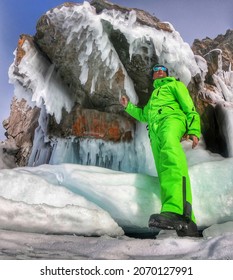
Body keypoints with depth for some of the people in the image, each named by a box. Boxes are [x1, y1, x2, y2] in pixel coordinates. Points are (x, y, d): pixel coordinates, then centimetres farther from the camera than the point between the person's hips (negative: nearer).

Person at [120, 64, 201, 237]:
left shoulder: (174, 84, 26)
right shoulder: (153, 95, 44)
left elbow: (189, 107, 10)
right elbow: (143, 115, 54)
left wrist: (194, 130, -6)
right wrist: (128, 106, 46)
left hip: (171, 118, -5)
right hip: (154, 129, 6)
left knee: (170, 149, -40)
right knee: (164, 173, -18)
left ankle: (175, 210, -61)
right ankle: (188, 224, -28)